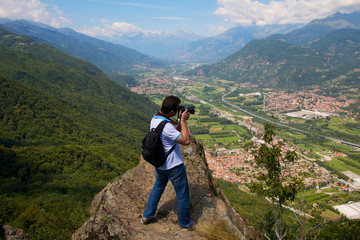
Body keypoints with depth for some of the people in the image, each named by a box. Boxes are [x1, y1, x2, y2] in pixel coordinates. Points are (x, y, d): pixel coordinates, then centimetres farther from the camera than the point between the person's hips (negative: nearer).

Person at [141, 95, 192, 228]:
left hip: (160, 164, 9)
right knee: (182, 194, 12)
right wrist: (183, 120, -22)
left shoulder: (154, 119, -2)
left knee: (158, 186, 29)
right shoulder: (166, 126, -33)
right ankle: (185, 222, 30)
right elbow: (186, 140, -28)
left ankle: (147, 216, 38)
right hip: (174, 166, -8)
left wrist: (182, 121, -4)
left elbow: (176, 130, 10)